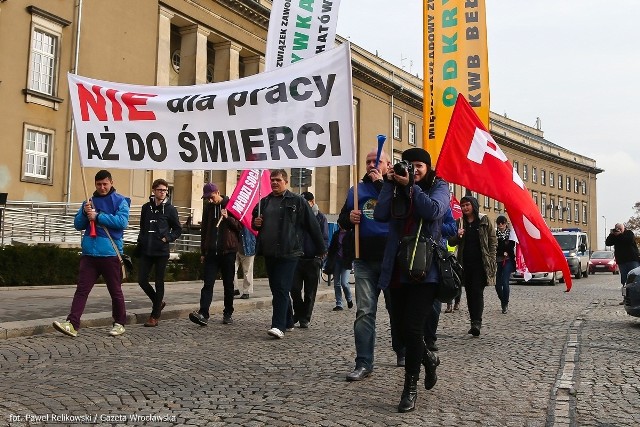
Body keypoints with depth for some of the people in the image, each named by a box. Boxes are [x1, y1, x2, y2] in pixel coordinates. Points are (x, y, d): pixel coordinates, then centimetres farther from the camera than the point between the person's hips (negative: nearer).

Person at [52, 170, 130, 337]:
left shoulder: (120, 201, 0)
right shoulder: (89, 201, 15)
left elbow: (122, 221, -15)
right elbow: (78, 225, 13)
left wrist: (98, 216, -14)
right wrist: (85, 213, -7)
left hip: (110, 253, -4)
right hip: (89, 253, 4)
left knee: (115, 291, 7)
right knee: (82, 289, -2)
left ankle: (119, 323, 20)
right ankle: (72, 324, -5)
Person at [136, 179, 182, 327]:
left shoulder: (170, 209, -2)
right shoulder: (146, 207, 8)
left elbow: (178, 229, 3)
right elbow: (142, 227, 17)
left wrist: (167, 238, -11)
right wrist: (140, 243, 11)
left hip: (161, 251, -4)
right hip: (146, 251, 4)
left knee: (159, 283, 3)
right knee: (142, 280, 1)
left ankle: (155, 316, 11)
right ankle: (158, 302, 27)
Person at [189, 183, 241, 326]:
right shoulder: (208, 208, 11)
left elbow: (240, 225, -3)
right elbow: (204, 230, 18)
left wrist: (228, 218, -20)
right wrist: (203, 252, 17)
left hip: (228, 251, -3)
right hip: (211, 252, 3)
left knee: (228, 284, 6)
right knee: (208, 283, -7)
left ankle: (228, 314, 17)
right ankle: (203, 314, -14)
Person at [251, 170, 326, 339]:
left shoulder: (297, 201, -1)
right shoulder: (264, 202, 15)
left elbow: (313, 225, 0)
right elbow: (254, 221, 28)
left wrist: (321, 249, 2)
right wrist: (256, 223, 3)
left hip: (288, 253, -6)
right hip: (269, 253, 6)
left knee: (281, 288, -12)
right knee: (276, 288, 13)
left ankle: (279, 326, -14)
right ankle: (288, 321, 26)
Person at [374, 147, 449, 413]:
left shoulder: (439, 187, 5)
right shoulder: (396, 189, 12)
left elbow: (434, 211, -15)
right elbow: (380, 215, -3)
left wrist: (410, 186, -11)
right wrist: (390, 183, -4)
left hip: (425, 269, -4)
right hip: (398, 269, 5)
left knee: (412, 327, -10)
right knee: (400, 326, 10)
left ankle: (410, 388, 5)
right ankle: (428, 359, 39)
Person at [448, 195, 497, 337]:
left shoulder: (485, 221, 2)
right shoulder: (460, 223, 10)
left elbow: (493, 241, 2)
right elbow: (451, 242, 10)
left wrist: (490, 259, -6)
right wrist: (457, 235, -12)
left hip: (480, 263, -4)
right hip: (465, 264, 4)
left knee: (477, 292, -13)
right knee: (469, 293, 8)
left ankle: (477, 322, -17)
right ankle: (474, 322, 16)